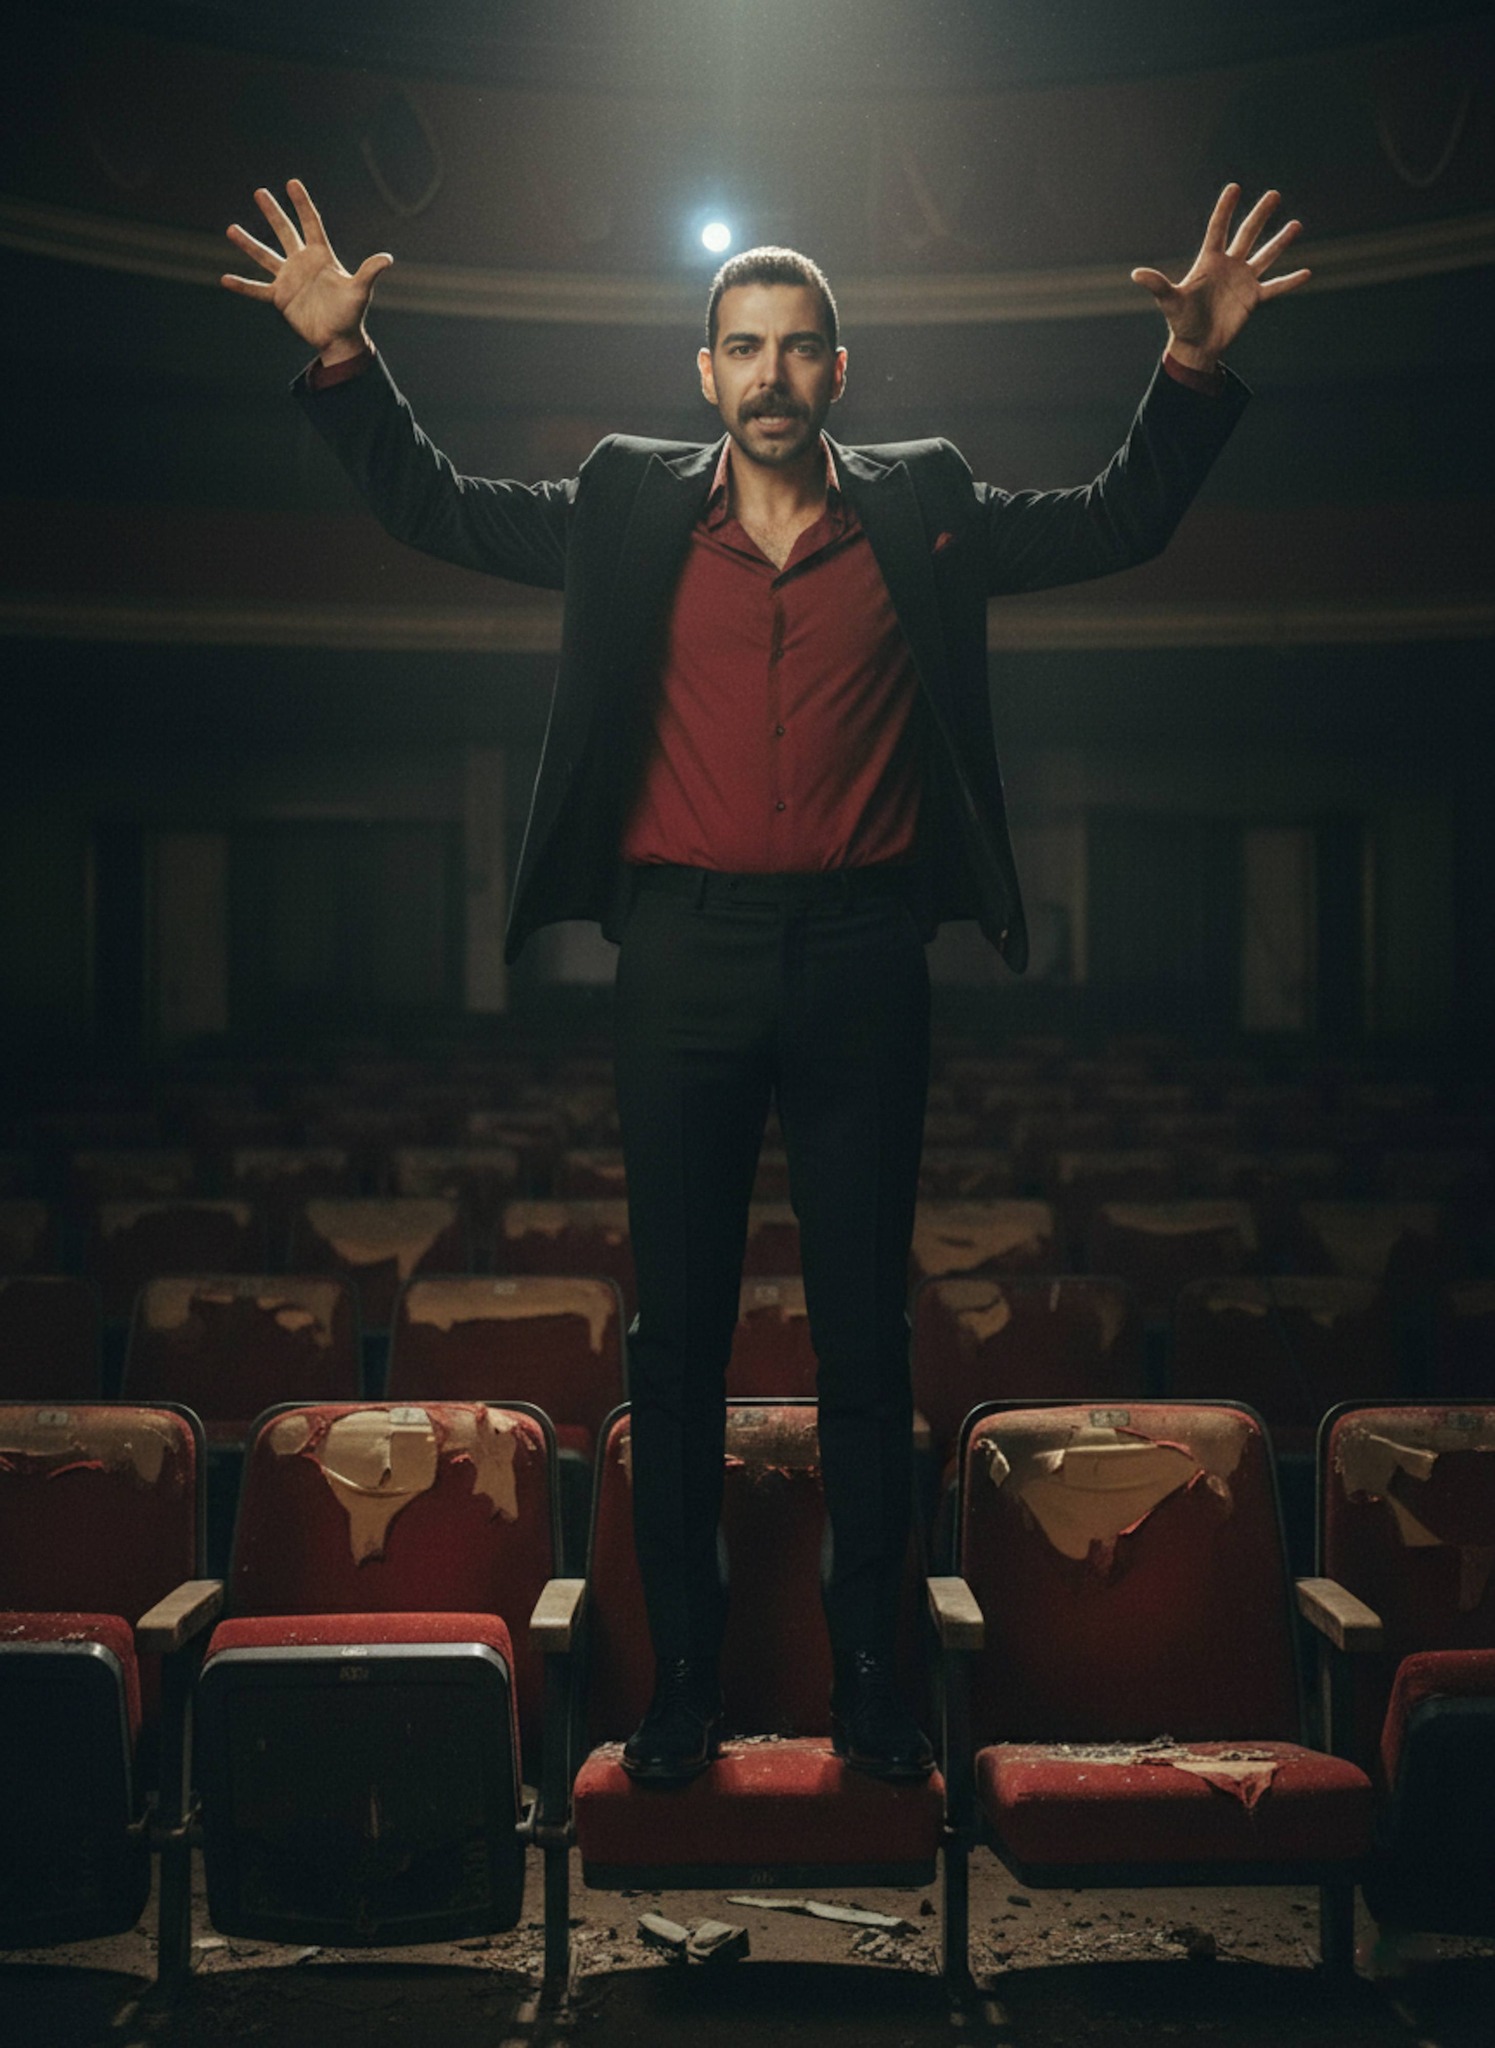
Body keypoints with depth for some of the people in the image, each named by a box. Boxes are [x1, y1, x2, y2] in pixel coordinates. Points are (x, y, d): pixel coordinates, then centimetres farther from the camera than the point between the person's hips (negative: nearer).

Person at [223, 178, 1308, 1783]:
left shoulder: (923, 512, 7)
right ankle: (681, 1673, 19)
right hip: (684, 960, 0)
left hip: (860, 962, 0)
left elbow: (1119, 522, 10)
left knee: (864, 1334, 7)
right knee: (677, 1333, 7)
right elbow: (434, 510, 12)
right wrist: (342, 361, 1)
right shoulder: (628, 509, 7)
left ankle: (867, 1669, 20)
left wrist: (1195, 368, -3)